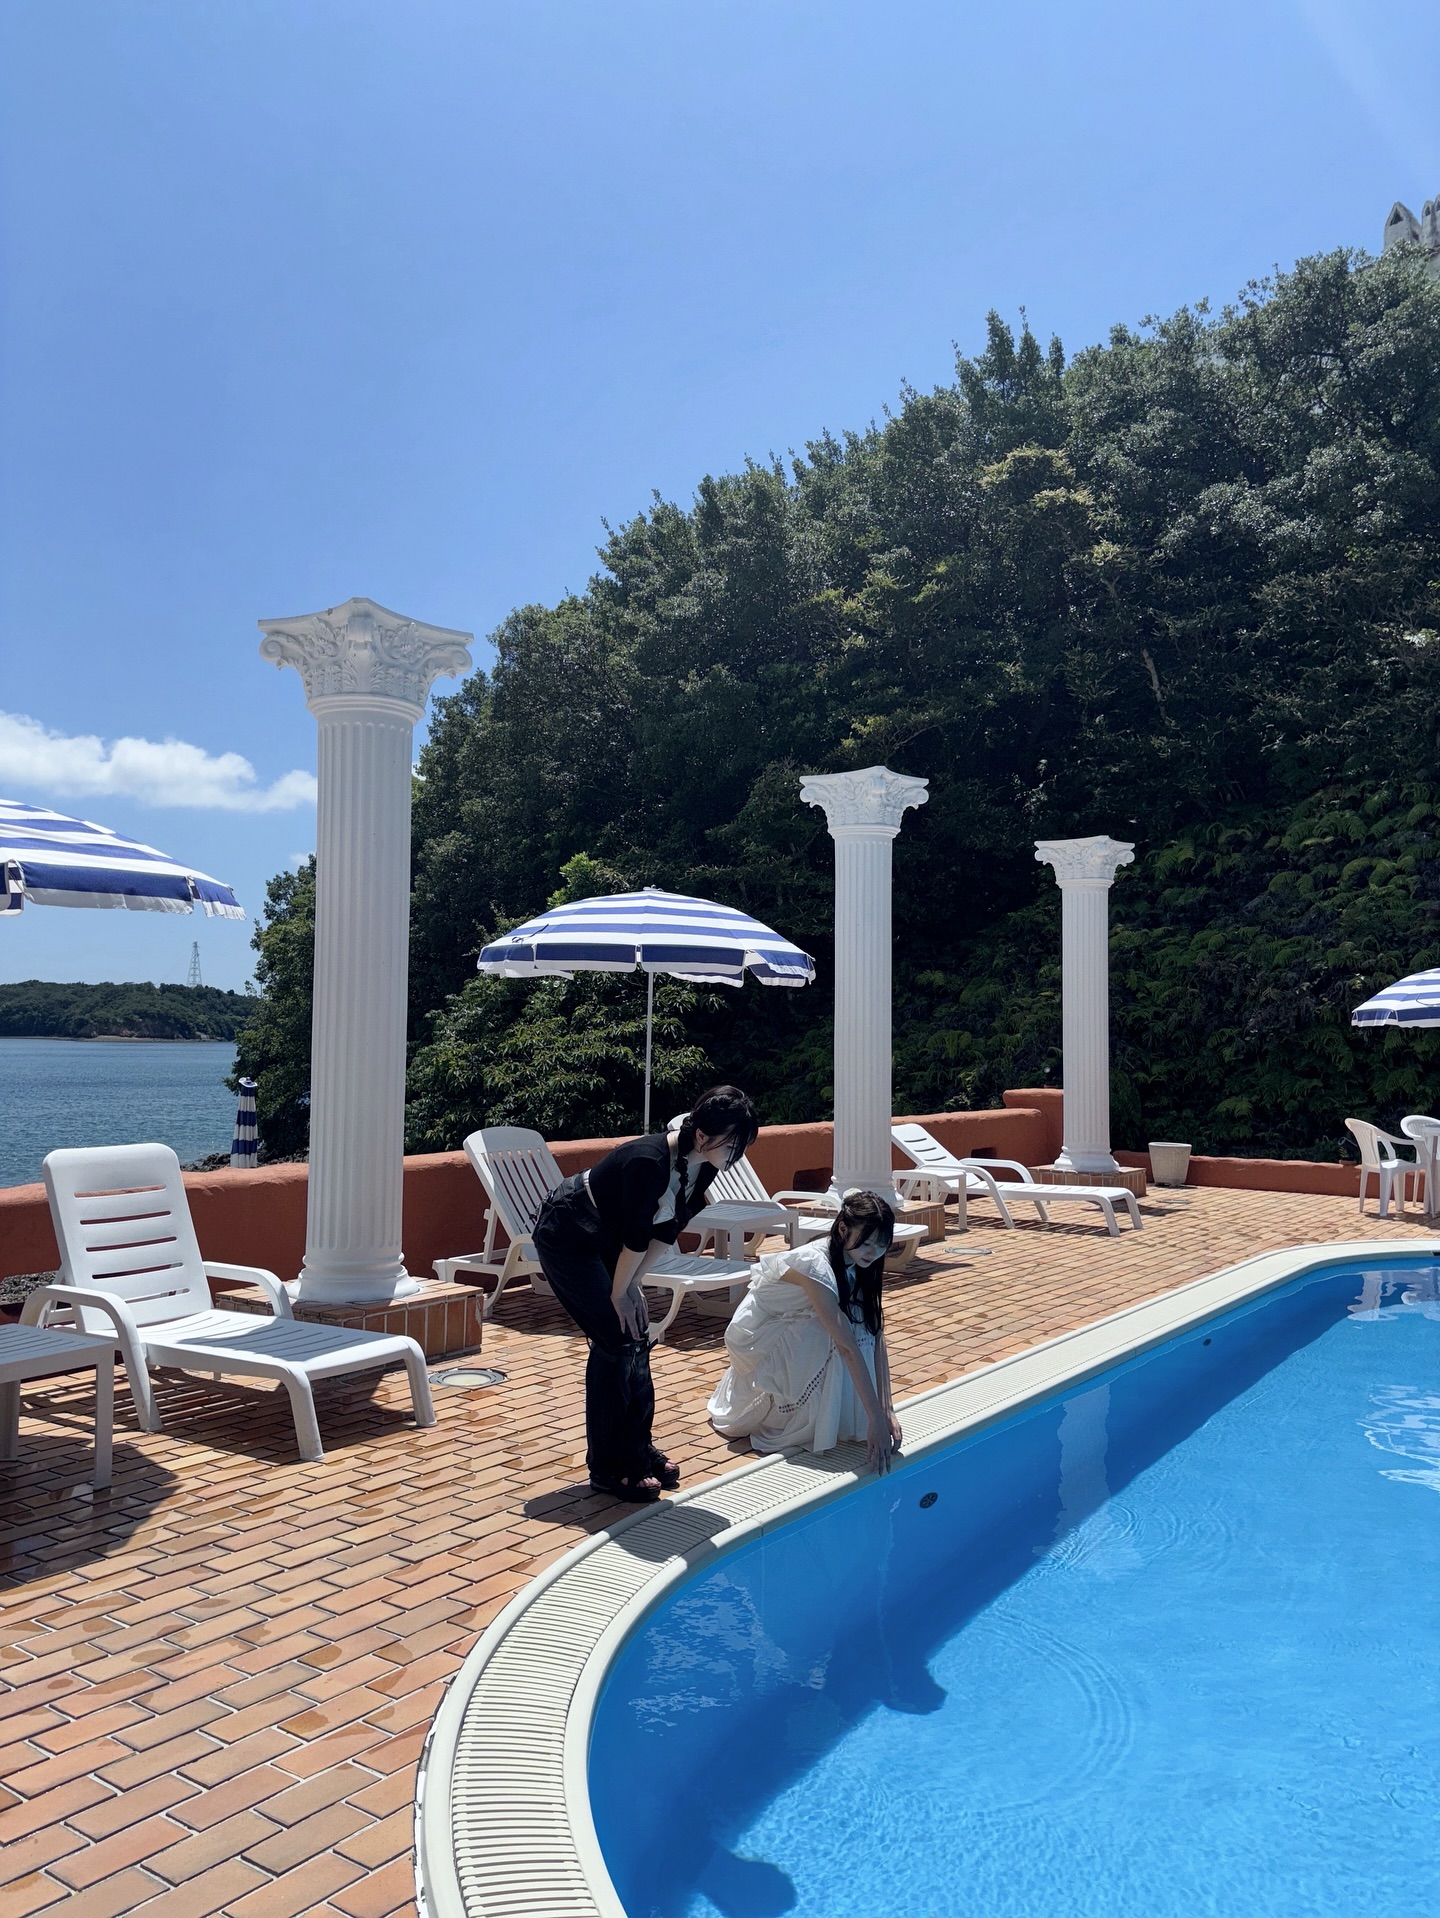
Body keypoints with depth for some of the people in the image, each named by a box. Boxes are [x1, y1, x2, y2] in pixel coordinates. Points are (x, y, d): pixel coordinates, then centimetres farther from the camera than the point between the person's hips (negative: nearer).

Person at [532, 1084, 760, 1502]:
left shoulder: (702, 1166, -11)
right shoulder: (648, 1161, -36)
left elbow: (668, 1229, -2)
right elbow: (636, 1236, -26)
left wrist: (632, 1283, -4)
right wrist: (620, 1292, -14)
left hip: (606, 1241, 8)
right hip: (566, 1237, -8)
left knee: (637, 1338, 6)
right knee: (616, 1341, -9)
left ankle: (638, 1449, 21)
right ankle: (608, 1468, 3)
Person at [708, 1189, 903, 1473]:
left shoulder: (859, 1264, -11)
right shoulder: (816, 1265, -34)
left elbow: (876, 1336, -14)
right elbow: (848, 1348, -38)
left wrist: (887, 1411, -20)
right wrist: (877, 1420, -39)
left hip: (792, 1335, 7)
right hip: (757, 1335, -7)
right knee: (838, 1340, -28)